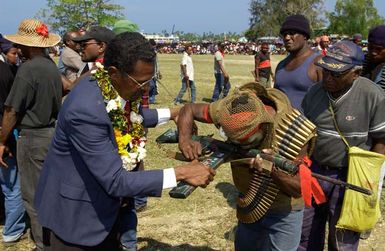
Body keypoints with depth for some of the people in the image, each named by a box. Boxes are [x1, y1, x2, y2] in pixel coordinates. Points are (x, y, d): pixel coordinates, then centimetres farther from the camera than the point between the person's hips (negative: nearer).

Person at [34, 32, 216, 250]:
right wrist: (180, 173, -30)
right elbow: (115, 181, -31)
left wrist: (172, 114, 15)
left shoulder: (117, 88, -9)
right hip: (73, 213, -7)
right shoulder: (85, 110, -34)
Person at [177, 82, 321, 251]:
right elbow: (189, 109, -10)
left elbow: (297, 189, -25)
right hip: (248, 205, 4)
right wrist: (185, 140, -29)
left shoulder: (292, 130, -32)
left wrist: (273, 170, -45)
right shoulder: (232, 111, -25)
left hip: (284, 211, -4)